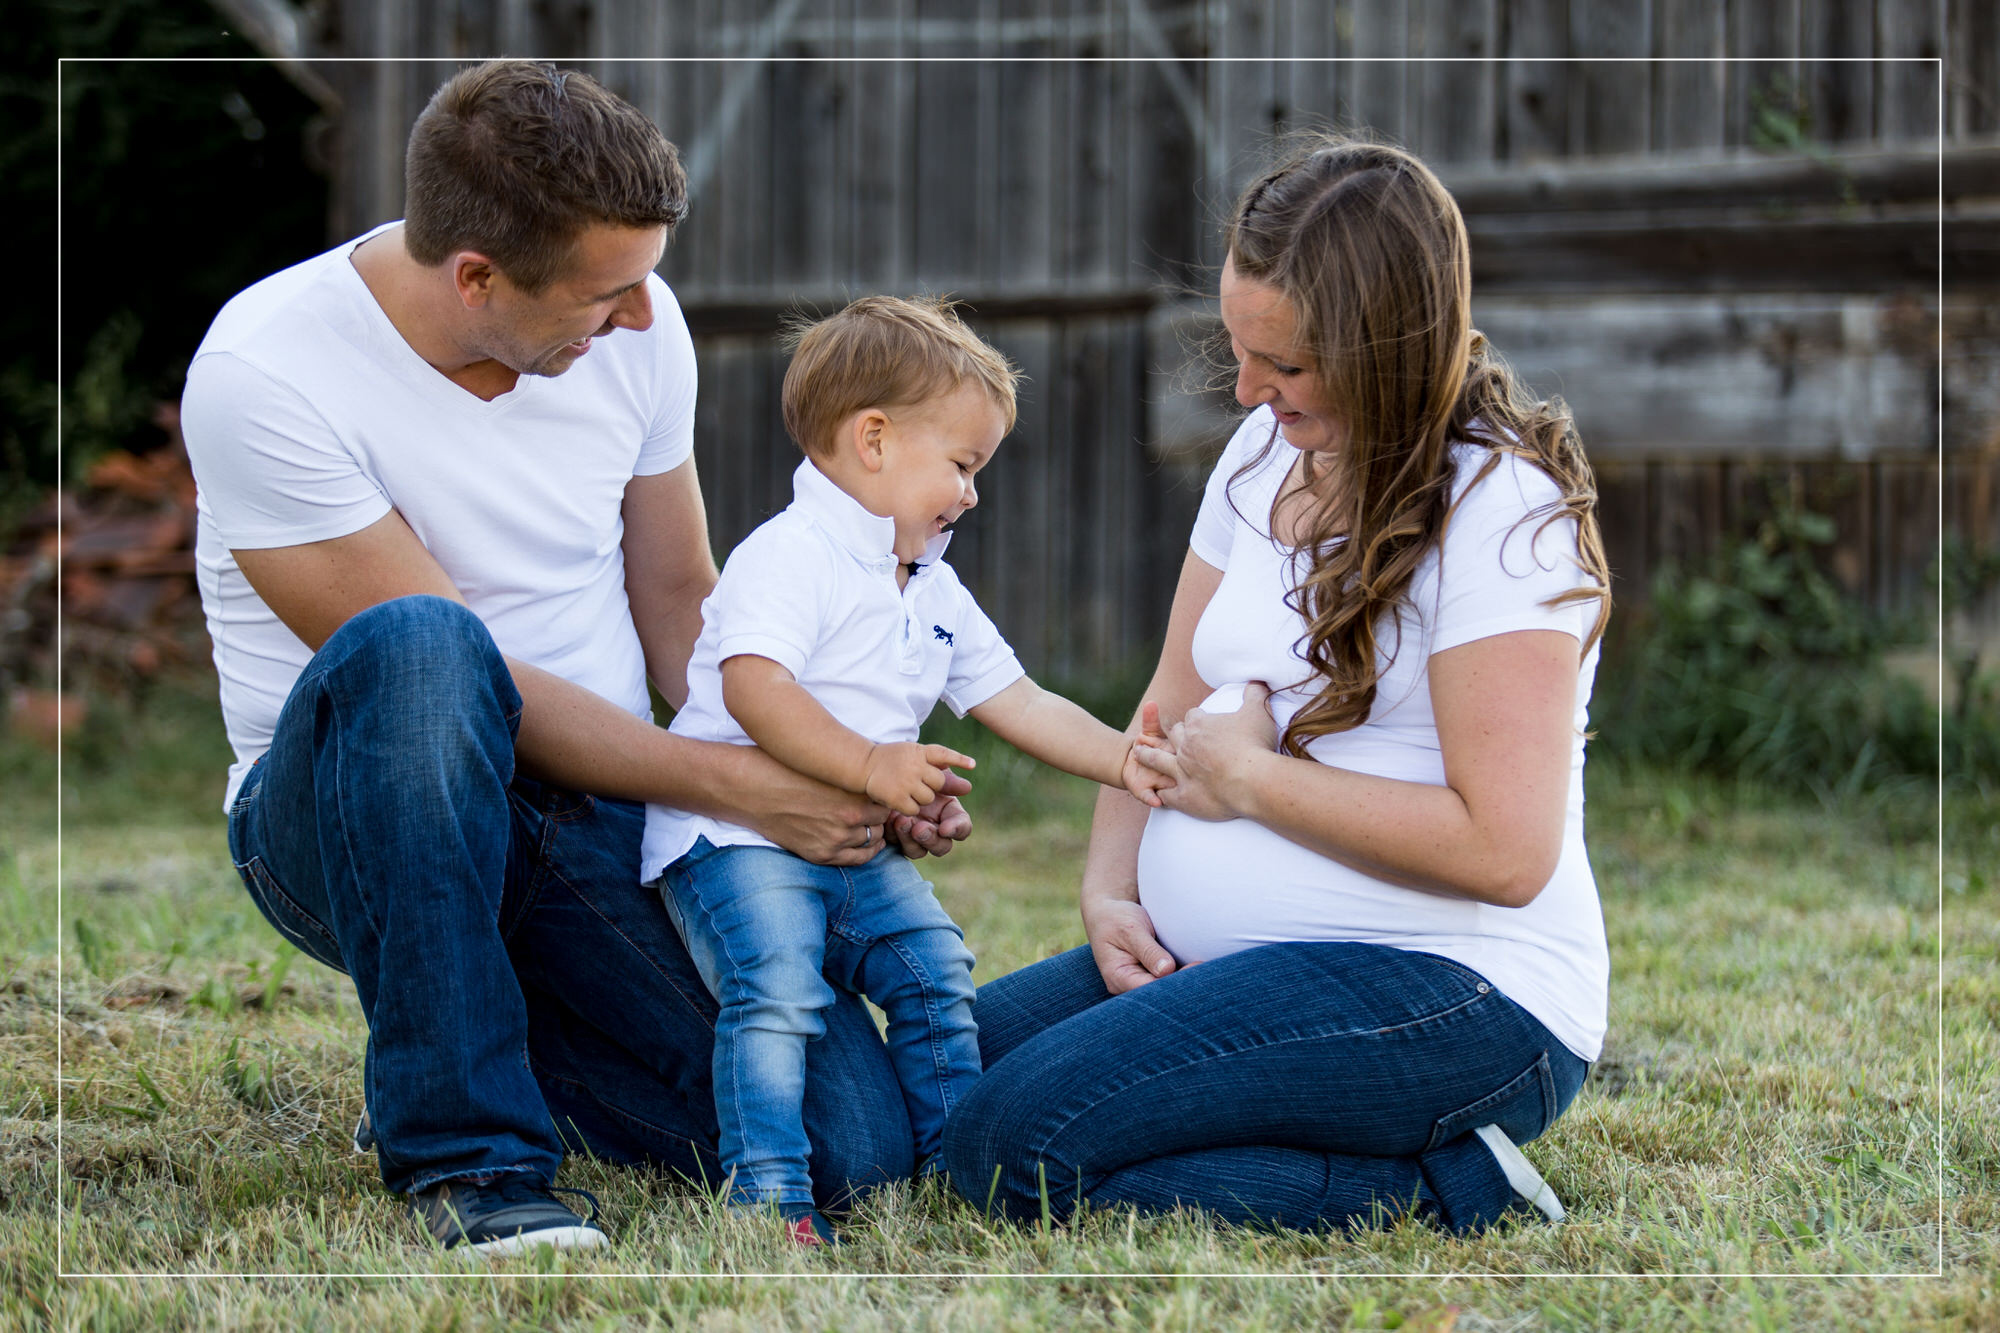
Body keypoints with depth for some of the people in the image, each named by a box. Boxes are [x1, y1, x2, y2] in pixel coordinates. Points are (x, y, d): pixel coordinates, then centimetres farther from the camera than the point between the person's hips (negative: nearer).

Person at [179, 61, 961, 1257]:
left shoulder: (636, 326, -2)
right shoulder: (263, 374, -19)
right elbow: (467, 675, -19)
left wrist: (854, 782, -6)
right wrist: (744, 786, -20)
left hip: (601, 816, 5)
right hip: (349, 816, -4)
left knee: (855, 1145, -15)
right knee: (419, 647, -40)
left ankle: (517, 1042, 15)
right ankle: (466, 1150, -25)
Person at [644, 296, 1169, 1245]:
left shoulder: (936, 594, 17)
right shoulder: (789, 555, -14)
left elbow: (1018, 703, 18)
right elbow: (754, 686, -27)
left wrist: (1123, 761, 7)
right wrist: (868, 764, -33)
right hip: (734, 836, -9)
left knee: (934, 965, 9)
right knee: (777, 989, -26)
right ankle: (764, 1187, -27)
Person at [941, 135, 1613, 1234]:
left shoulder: (1501, 513, -16)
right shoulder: (1267, 453, 11)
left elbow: (1506, 850, -23)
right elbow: (1170, 710, 17)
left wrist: (1254, 777, -13)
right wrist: (1108, 889, -1)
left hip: (1451, 994, -10)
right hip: (1238, 966, 10)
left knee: (1015, 1142, -22)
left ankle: (1437, 1194, -12)